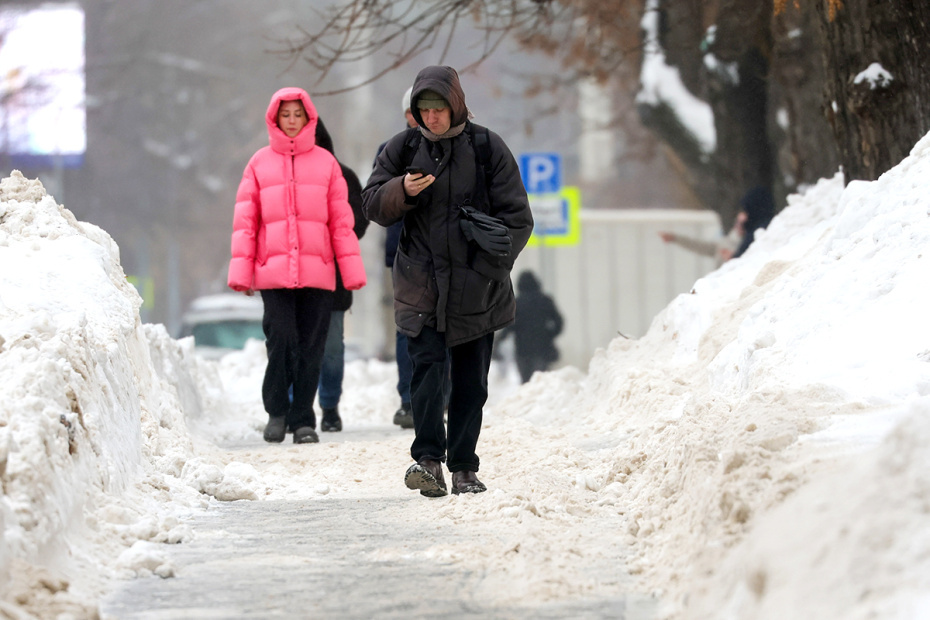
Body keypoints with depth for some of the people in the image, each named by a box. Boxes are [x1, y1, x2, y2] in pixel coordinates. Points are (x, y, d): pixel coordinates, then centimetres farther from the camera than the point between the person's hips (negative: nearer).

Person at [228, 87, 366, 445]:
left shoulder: (325, 162, 9)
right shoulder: (259, 164, 8)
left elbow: (341, 220, 8)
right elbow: (245, 221, 6)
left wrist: (352, 268, 2)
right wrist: (241, 269, -1)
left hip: (317, 271, 1)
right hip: (273, 271, -1)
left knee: (310, 348, 1)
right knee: (280, 339, -10)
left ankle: (303, 420, 11)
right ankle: (276, 411, 8)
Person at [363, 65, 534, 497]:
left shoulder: (487, 148, 0)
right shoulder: (402, 148, 5)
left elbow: (517, 215, 1)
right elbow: (373, 206, 6)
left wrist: (495, 258, -13)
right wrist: (401, 191, -15)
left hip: (476, 287, 0)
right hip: (420, 285, 0)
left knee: (471, 381, 5)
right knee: (426, 365, -16)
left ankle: (464, 468, 13)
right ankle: (428, 458, -21)